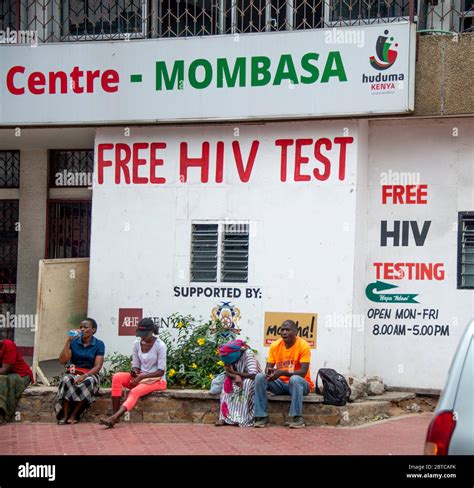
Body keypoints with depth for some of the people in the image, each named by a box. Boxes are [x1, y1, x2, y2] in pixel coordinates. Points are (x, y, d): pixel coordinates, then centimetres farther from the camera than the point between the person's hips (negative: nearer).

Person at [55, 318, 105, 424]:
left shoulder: (99, 345, 1)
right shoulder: (74, 342, 6)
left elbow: (97, 366, -7)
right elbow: (62, 360, -2)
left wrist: (84, 376, -23)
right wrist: (68, 341, -7)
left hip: (90, 374, -1)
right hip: (73, 372, 1)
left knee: (87, 382, -38)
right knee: (66, 380, -34)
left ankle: (73, 415, -29)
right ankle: (64, 415, -32)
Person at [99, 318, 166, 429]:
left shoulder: (160, 345, -15)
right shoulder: (137, 344, 1)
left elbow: (161, 371, -17)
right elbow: (136, 365, 7)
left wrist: (141, 377, -24)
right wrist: (135, 372, -18)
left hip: (156, 380, -5)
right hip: (140, 378, 6)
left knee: (135, 391, -35)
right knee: (117, 377, -22)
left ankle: (114, 418, -51)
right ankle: (114, 414, -29)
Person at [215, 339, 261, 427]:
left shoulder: (248, 354, -26)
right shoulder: (232, 356, -10)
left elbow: (253, 375, -33)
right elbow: (228, 372, -13)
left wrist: (234, 372, -27)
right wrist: (236, 377, -34)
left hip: (254, 379, -5)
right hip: (240, 380, 5)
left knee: (246, 383, -36)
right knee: (227, 382, -21)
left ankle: (242, 418, -35)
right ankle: (225, 416, -24)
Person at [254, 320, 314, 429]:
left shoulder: (303, 346, -14)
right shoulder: (275, 345, 1)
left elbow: (303, 372, -21)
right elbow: (268, 367, 3)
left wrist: (282, 372, -34)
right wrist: (269, 371, -24)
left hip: (299, 383, -4)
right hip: (280, 384, 5)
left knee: (295, 379, -38)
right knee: (260, 377, -19)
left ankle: (298, 418, -32)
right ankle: (262, 416, -20)